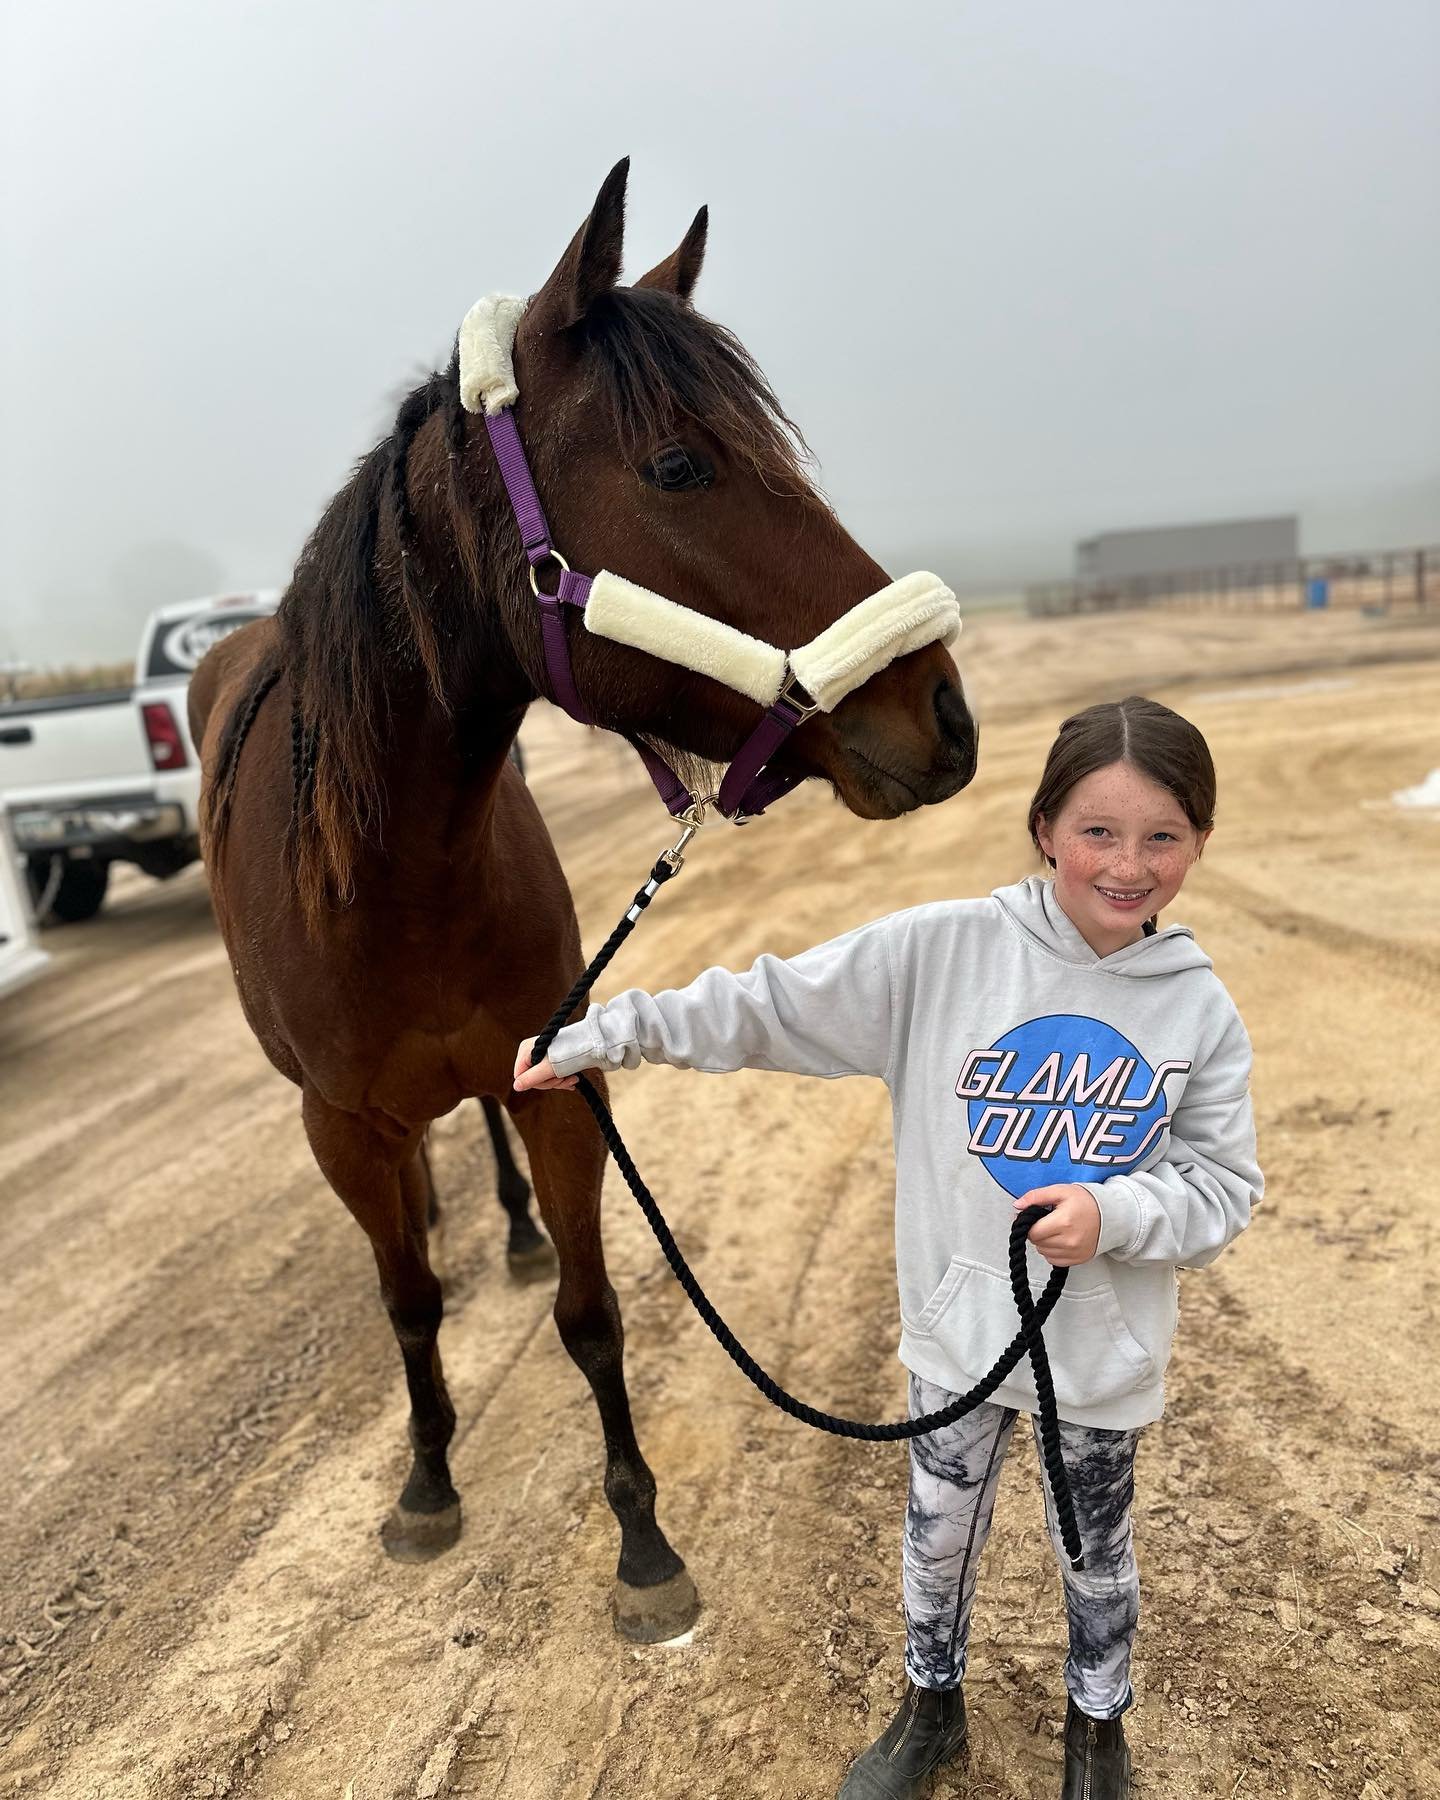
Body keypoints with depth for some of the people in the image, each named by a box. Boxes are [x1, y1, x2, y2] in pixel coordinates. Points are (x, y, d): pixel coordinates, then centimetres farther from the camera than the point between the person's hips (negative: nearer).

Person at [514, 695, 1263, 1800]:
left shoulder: (1202, 1012, -12)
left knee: (1095, 1553, 24)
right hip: (959, 1324, 0)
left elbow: (1227, 1190, -7)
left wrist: (1115, 1215, -27)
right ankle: (934, 1706, 52)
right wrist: (603, 1037, -18)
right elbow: (771, 1004, -16)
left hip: (1107, 1345, 1)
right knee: (940, 1535, 22)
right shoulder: (944, 950, -17)